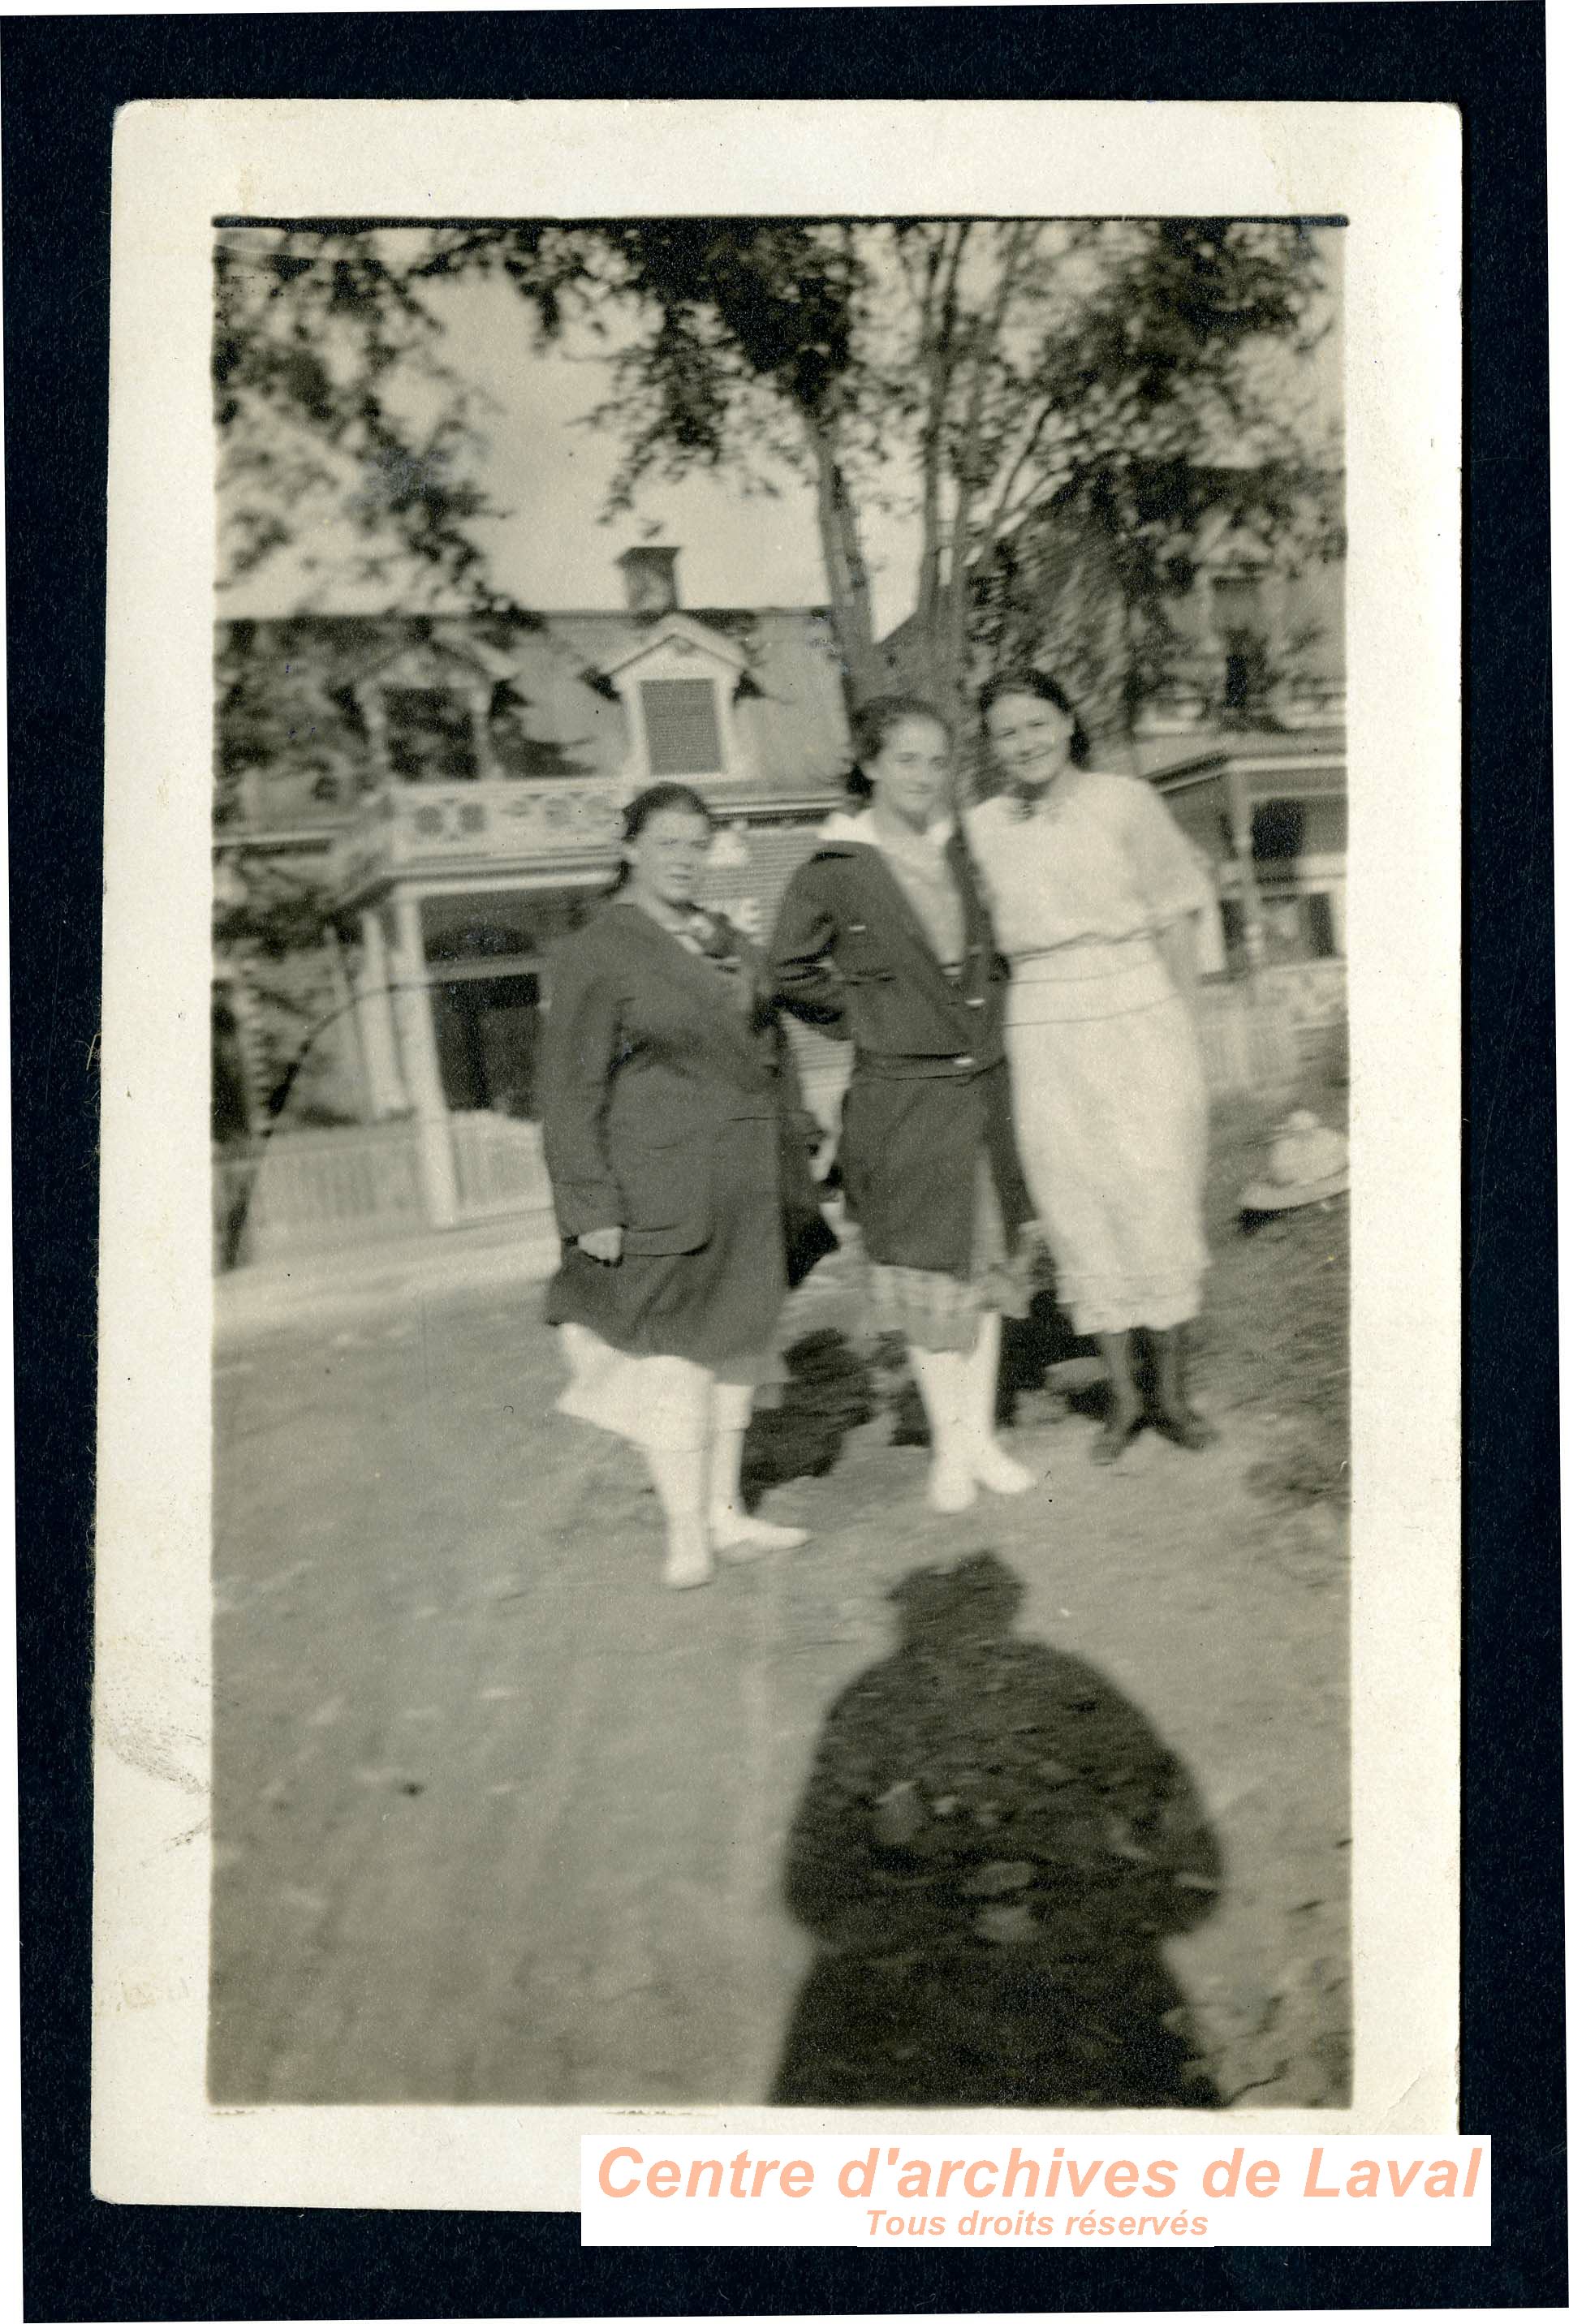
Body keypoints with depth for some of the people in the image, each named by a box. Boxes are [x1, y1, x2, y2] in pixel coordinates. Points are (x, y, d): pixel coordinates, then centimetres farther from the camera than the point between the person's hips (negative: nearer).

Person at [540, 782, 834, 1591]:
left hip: (746, 1187, 7)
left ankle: (725, 1512, 24)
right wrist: (591, 1205, -14)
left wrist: (792, 1153, 14)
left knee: (735, 1343, 12)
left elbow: (772, 1056, 19)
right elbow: (571, 1090, -10)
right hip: (662, 1187, -7)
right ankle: (685, 1531, 9)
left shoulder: (730, 942, 13)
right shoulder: (595, 953, -7)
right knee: (676, 1351, -2)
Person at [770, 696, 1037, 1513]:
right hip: (903, 1100, -4)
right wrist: (867, 1019, 0)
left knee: (985, 1260, 9)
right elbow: (792, 972, 2)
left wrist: (985, 1015, 11)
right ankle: (949, 1446, 15)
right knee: (926, 1274, 3)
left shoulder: (962, 852, 7)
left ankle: (982, 1434, 21)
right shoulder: (836, 871, -7)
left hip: (982, 1085, 5)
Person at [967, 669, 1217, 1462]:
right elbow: (978, 944, 10)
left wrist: (1177, 1030, -1)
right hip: (1043, 1033, 2)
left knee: (1160, 1204, 1)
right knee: (1079, 1213, 5)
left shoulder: (1125, 801, -1)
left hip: (1138, 1016, -2)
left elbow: (1175, 921, 2)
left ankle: (1171, 1390, 16)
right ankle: (1121, 1393, 18)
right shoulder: (983, 829, 4)